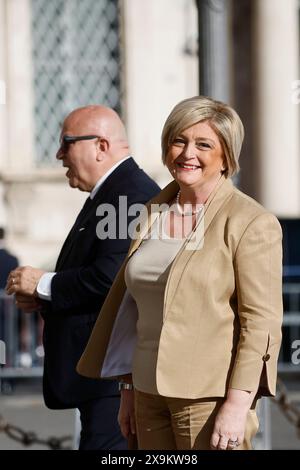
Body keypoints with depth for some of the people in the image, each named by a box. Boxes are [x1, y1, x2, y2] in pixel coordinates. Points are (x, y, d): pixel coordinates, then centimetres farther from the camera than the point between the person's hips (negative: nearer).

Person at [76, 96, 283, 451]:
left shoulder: (251, 223, -8)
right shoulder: (152, 215, 12)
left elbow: (261, 322, -12)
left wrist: (237, 404, -18)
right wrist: (128, 388, 15)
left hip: (210, 396, -6)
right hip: (151, 392, 6)